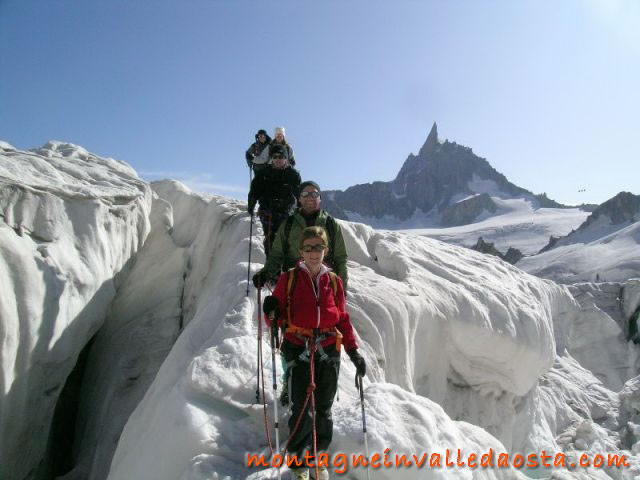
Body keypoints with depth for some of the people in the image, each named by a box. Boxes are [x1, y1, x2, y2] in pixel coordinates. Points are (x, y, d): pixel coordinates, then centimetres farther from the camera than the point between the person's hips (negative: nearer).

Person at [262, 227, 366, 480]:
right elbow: (278, 318, 3)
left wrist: (353, 351, 7)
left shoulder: (334, 281, 8)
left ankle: (317, 457, 32)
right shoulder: (289, 278, 0)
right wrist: (271, 314, -21)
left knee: (323, 409, 11)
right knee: (301, 409, -3)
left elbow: (342, 318, 12)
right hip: (299, 349, -3)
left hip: (328, 350, 3)